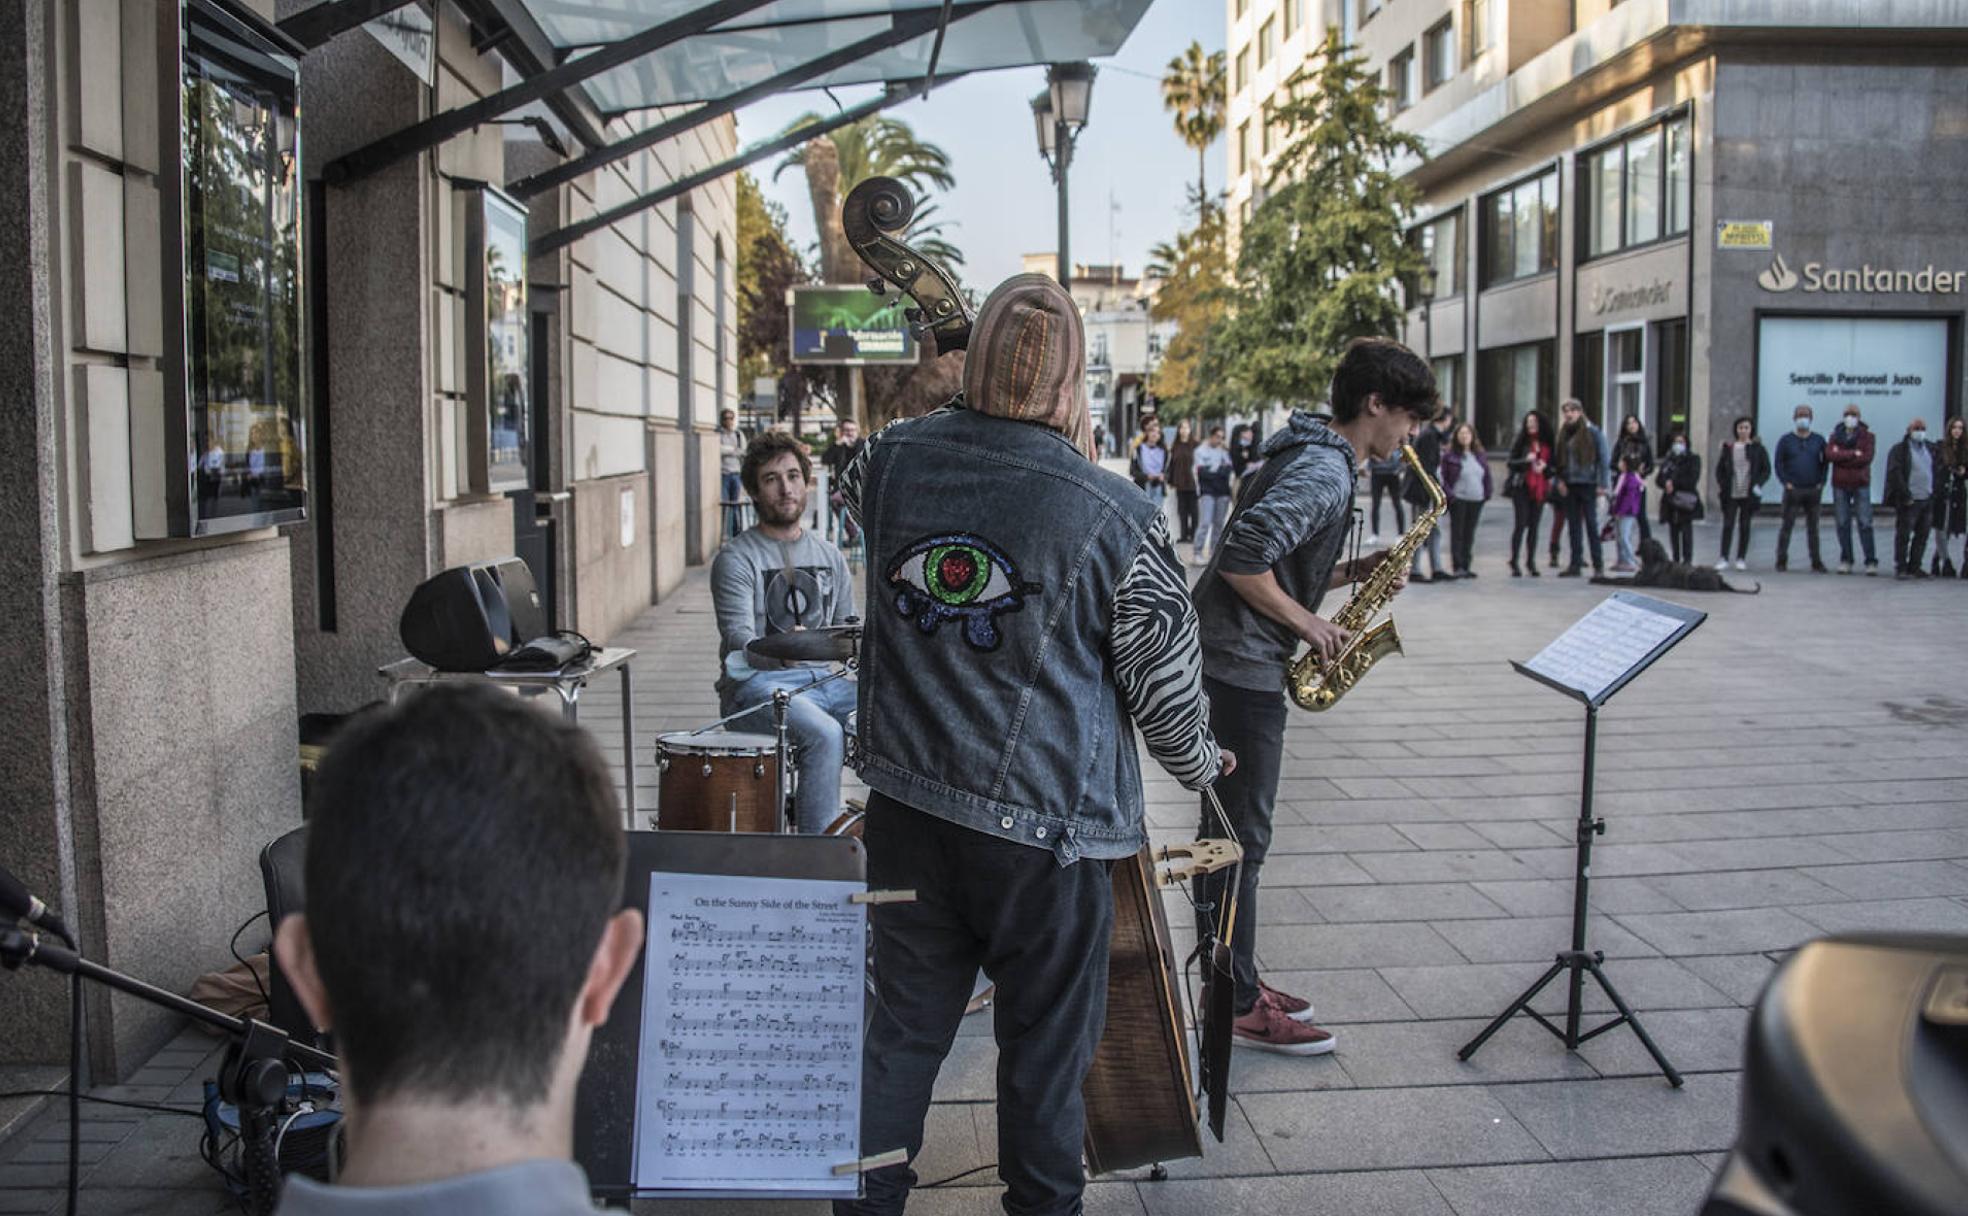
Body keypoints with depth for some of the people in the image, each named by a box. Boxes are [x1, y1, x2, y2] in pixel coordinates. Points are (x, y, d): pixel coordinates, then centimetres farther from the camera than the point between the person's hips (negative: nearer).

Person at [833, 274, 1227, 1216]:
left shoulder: (894, 458, -4)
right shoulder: (1112, 514, -16)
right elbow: (1164, 676, -7)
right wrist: (1199, 765, 13)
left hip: (906, 803, 4)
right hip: (1048, 822, -4)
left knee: (902, 1028, 18)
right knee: (1045, 1043, 14)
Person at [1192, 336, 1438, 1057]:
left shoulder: (1313, 458, 16)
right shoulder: (1325, 472, -17)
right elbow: (1241, 562, -27)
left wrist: (1352, 572, 9)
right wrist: (1308, 624, -16)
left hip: (1228, 664, 11)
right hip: (1242, 671, -11)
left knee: (1228, 830, 16)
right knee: (1242, 839, -2)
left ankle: (1231, 982, 28)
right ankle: (1237, 1007, 9)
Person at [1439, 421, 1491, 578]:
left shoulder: (1481, 455, 11)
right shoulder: (1449, 456, -4)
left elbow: (1487, 476, 16)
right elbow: (1443, 477, -5)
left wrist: (1487, 493, 6)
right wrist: (1449, 495, -14)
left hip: (1476, 500, 5)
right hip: (1458, 499, -5)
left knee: (1470, 533, 9)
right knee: (1457, 533, -3)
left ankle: (1466, 566, 15)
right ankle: (1457, 566, -1)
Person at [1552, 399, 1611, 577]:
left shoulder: (1593, 431, -6)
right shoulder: (1564, 433, 9)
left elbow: (1604, 458, -7)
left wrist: (1602, 484, -11)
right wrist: (1560, 480, 0)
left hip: (1588, 484, -5)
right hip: (1569, 485, 5)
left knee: (1591, 524, 0)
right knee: (1573, 526, 8)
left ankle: (1598, 564, 8)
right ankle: (1575, 564, 13)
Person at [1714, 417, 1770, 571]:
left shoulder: (1758, 448, 3)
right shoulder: (1728, 447, 6)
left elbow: (1766, 470, 5)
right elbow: (1720, 468, 10)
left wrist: (1758, 484, -10)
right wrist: (1720, 484, -4)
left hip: (1749, 494, 0)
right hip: (1730, 494, 0)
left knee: (1744, 526, 6)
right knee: (1728, 525, -3)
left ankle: (1741, 558, 12)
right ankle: (1723, 558, 0)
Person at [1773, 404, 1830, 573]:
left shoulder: (1818, 440, 10)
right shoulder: (1786, 440, 4)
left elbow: (1825, 462, 12)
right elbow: (1779, 464, 2)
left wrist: (1821, 483, 1)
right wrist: (1786, 483, -8)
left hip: (1813, 490, 2)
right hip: (1793, 490, -2)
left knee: (1813, 527, 6)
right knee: (1786, 525, -2)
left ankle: (1816, 562, 9)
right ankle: (1781, 561, 3)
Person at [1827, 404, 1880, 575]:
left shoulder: (1867, 434, 2)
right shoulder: (1836, 433, 7)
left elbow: (1867, 457, -12)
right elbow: (1829, 454, -10)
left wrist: (1842, 457, -12)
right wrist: (1853, 454, -15)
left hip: (1861, 484, -2)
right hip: (1840, 484, 2)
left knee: (1865, 523, -5)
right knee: (1843, 524, 5)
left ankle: (1871, 561, -3)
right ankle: (1845, 560, 13)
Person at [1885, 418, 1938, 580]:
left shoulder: (1931, 449, 16)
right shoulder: (1899, 450, -5)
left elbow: (1937, 470, 23)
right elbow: (1894, 474, -12)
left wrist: (1934, 490, 10)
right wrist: (1906, 495, -15)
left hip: (1927, 500, 6)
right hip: (1909, 501, -6)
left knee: (1922, 536, 8)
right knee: (1903, 536, -3)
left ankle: (1914, 567, 16)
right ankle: (1900, 568, 3)